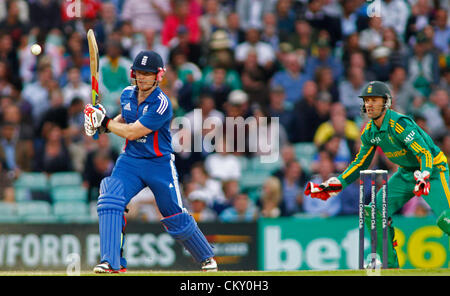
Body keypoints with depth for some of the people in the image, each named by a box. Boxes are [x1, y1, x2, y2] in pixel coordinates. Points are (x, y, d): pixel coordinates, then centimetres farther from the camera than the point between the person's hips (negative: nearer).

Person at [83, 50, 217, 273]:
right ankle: (111, 262, -21)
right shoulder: (127, 94, 1)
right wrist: (106, 123, 3)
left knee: (176, 218, 4)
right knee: (110, 200, -20)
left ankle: (207, 258, 28)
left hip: (159, 165, -5)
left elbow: (132, 132, -24)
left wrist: (105, 122, -15)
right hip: (130, 161, 5)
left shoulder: (161, 104, -21)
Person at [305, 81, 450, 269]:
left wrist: (423, 178, -48)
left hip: (432, 169, -8)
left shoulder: (399, 124, -26)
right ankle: (389, 263, 6)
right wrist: (335, 185, 2)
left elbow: (425, 154, -30)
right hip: (406, 172, 8)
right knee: (374, 211, -4)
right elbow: (360, 163, 10)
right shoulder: (369, 132, -2)